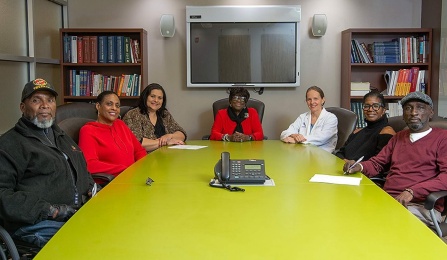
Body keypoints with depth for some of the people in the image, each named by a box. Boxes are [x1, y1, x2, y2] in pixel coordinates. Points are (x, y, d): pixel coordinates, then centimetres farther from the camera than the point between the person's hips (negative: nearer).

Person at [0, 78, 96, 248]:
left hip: (83, 212, 8)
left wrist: (92, 189, 11)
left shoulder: (62, 137, 27)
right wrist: (50, 210, -18)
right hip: (36, 224, -8)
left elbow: (83, 173, 35)